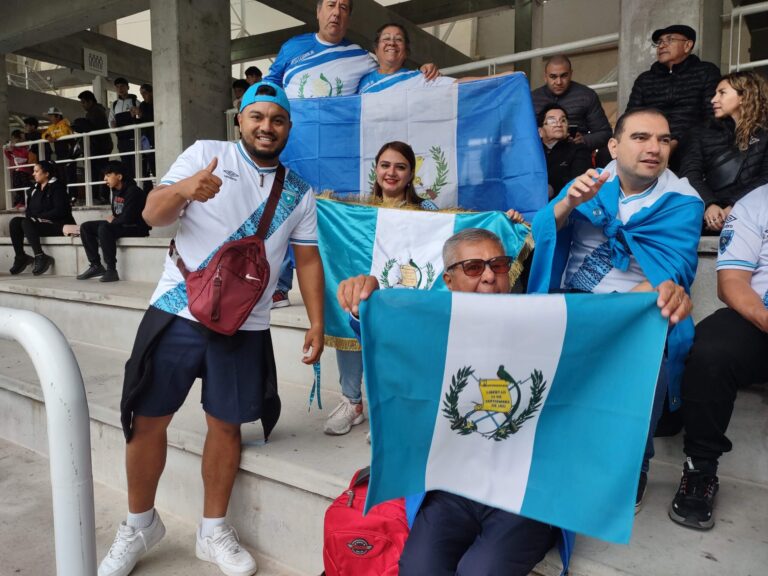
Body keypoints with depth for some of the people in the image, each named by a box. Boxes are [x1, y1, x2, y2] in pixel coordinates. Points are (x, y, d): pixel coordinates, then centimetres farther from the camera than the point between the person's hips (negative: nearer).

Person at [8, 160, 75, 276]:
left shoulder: (57, 187, -7)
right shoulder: (35, 188, 16)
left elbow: (60, 211, -17)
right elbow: (30, 209, 20)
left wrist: (38, 217, -16)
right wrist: (28, 216, -4)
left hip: (57, 225, -8)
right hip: (39, 223, 8)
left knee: (26, 223, -28)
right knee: (14, 222, -13)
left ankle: (40, 257, -26)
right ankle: (20, 257, -11)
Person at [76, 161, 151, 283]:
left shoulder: (133, 192, -19)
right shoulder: (115, 190, 8)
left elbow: (127, 218, -24)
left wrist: (112, 221, -5)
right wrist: (111, 219, -2)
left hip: (136, 227, -10)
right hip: (120, 225, 10)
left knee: (104, 228, -33)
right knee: (85, 227, 3)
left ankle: (111, 270, -27)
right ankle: (96, 266, 1)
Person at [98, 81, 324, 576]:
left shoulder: (299, 192, 7)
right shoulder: (205, 154, 0)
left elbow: (308, 260, 8)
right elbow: (154, 215, -6)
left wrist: (317, 325, 1)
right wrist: (183, 189, -29)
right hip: (177, 314, -1)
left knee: (226, 424, 7)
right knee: (147, 420, 6)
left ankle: (214, 532, 27)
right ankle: (140, 525, 29)